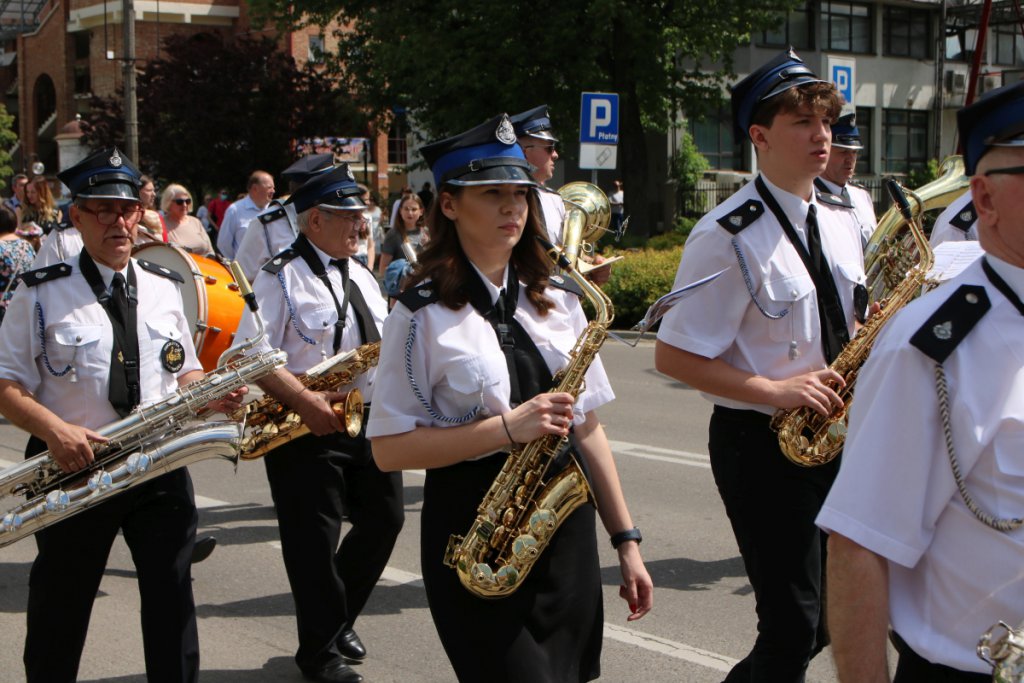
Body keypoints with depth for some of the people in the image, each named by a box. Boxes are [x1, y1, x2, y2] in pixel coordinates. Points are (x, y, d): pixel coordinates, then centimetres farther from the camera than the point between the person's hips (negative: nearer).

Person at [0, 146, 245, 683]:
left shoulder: (164, 291, 10)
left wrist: (211, 395, -3)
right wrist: (53, 429, -22)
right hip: (73, 470, -3)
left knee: (171, 595, 3)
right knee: (59, 606, 10)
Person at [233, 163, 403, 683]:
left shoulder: (362, 276, 14)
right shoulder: (281, 278, -11)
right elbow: (252, 355, -18)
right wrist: (305, 402, -26)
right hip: (306, 427, -7)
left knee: (383, 519, 12)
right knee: (314, 539, 0)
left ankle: (338, 617, 33)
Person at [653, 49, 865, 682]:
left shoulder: (842, 220, 8)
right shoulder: (730, 237, -15)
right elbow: (673, 356, -15)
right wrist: (774, 390, -22)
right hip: (761, 444, -7)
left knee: (834, 617, 13)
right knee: (793, 627, -4)